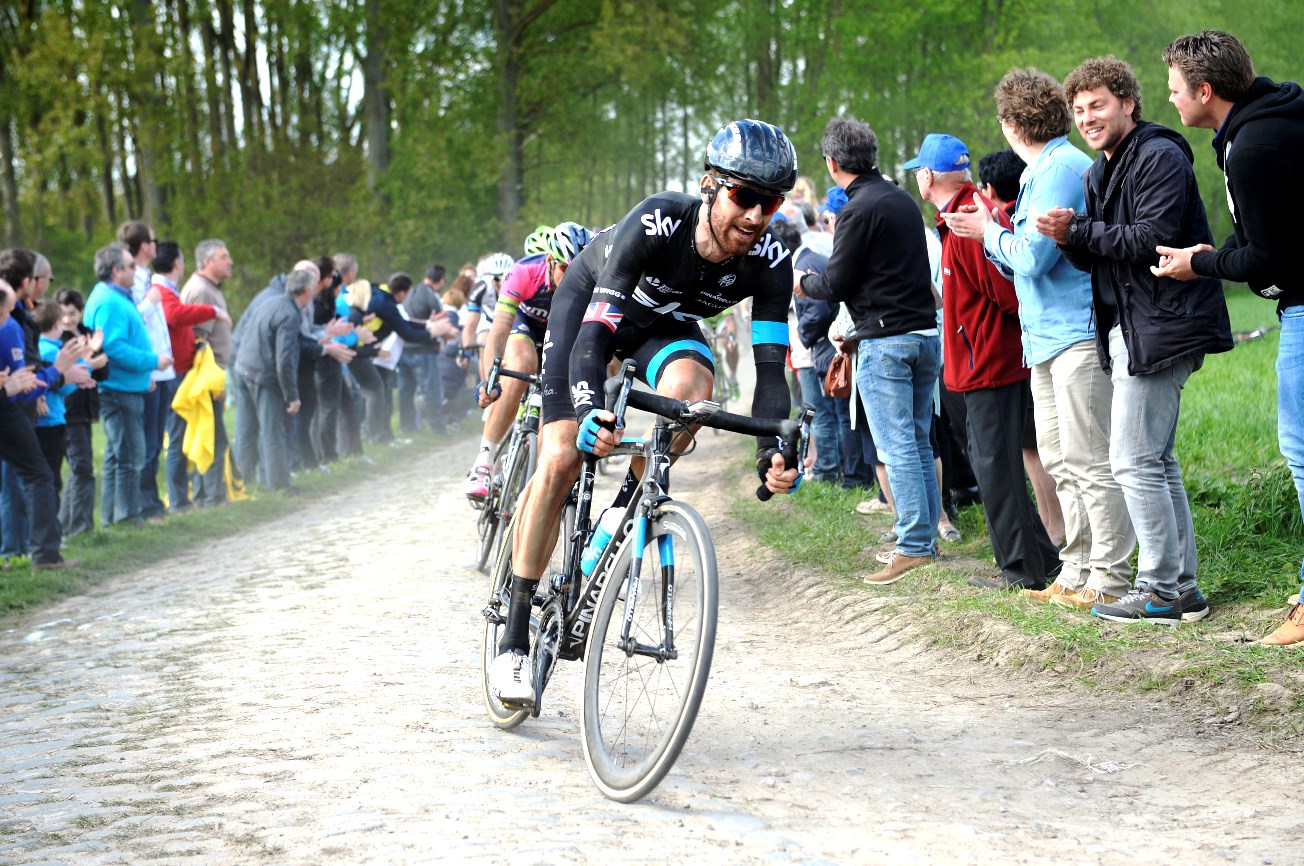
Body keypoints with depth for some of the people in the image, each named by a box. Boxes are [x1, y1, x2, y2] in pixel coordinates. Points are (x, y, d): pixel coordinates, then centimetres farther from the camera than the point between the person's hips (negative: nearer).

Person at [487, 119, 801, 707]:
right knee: (560, 459, -16)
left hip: (666, 324, 3)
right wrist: (590, 408, -59)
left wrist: (774, 451, -45)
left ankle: (631, 500, -3)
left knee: (690, 388, -33)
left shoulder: (769, 263, -28)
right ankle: (515, 639, -8)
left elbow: (770, 366, -28)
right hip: (590, 301, -3)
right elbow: (595, 330, -42)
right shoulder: (658, 222, -38)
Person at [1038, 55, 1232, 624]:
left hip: (1160, 326, -10)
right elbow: (1096, 256, 15)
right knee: (1157, 461, 12)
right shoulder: (1100, 173, 18)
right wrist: (1070, 239, -7)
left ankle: (1161, 592, -4)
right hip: (1129, 330, 10)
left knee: (1134, 461, -10)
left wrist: (1078, 232, -17)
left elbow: (1153, 237, -22)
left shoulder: (1159, 157, -12)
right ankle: (1182, 584, 17)